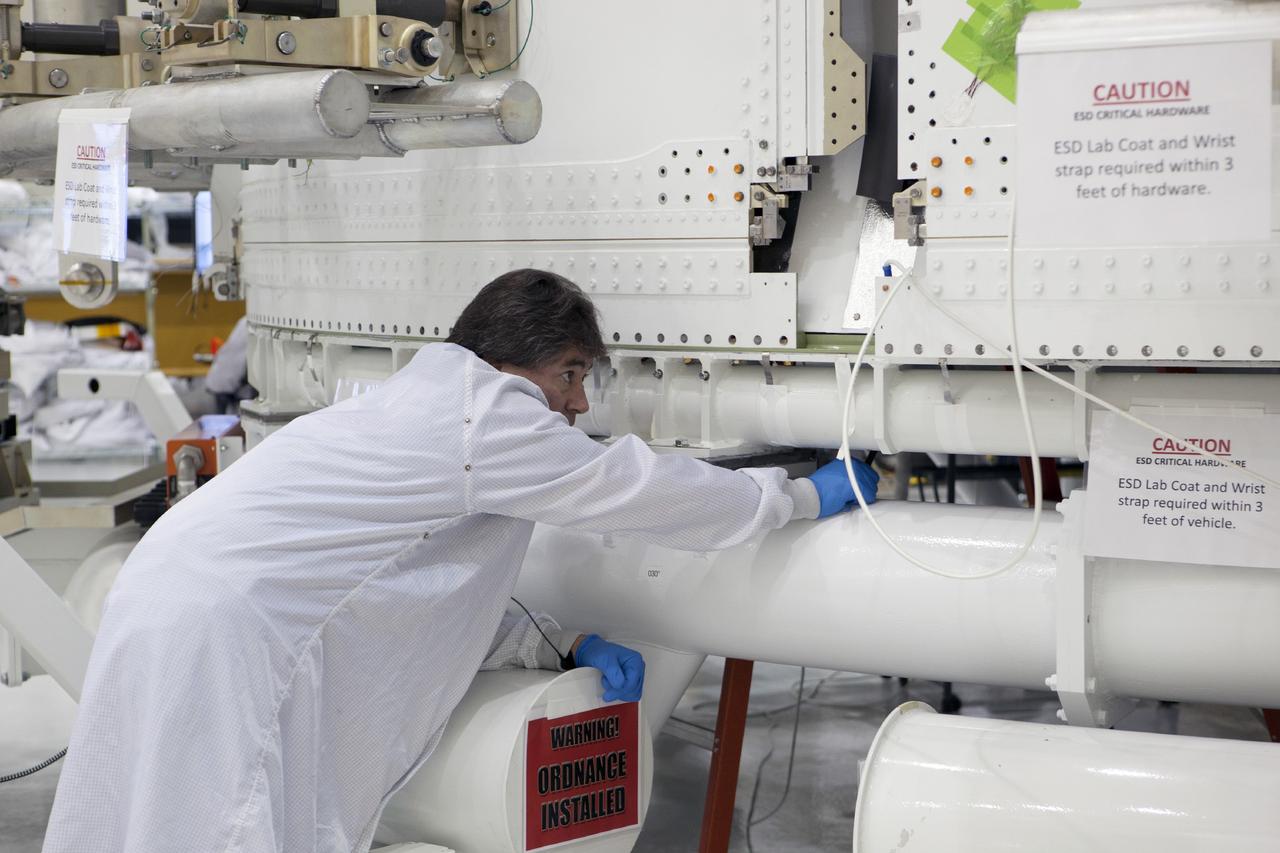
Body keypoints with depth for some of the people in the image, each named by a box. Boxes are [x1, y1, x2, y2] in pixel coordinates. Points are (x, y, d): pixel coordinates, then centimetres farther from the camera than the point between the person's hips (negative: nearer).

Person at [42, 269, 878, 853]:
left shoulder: (418, 407, 21)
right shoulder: (490, 417, -9)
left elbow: (442, 598, 23)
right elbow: (644, 489, -5)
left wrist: (566, 646, 14)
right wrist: (807, 495, 8)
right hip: (222, 648, -10)